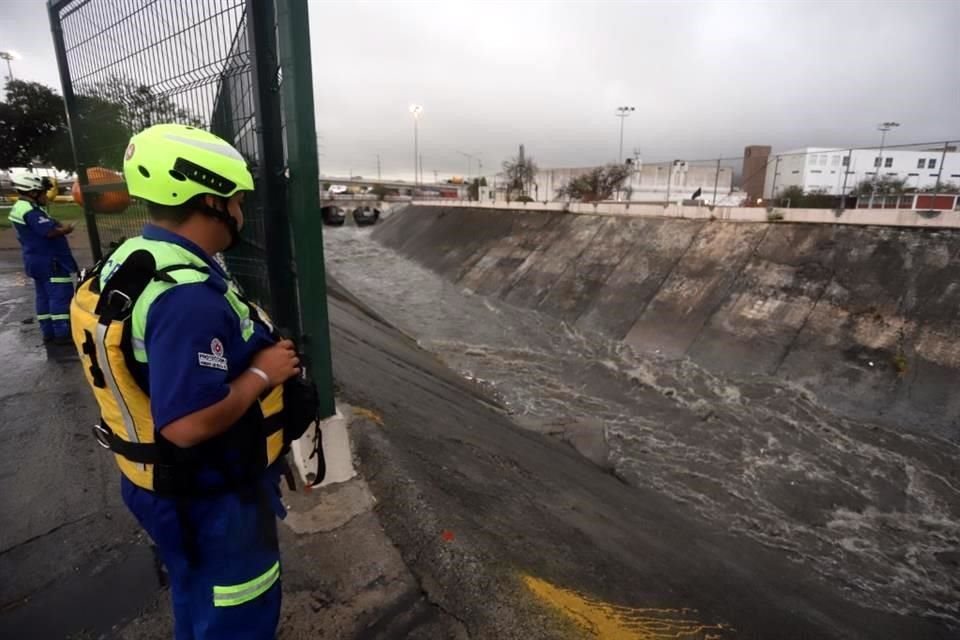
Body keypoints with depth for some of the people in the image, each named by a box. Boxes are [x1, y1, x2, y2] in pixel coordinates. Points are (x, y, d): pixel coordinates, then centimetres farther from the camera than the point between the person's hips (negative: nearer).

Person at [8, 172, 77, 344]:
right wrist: (66, 229, -8)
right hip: (50, 261, -11)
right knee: (60, 296, -8)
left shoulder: (19, 207, 15)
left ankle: (48, 332, 19)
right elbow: (50, 231, -25)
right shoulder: (30, 211, -19)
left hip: (38, 260, 11)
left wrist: (59, 226, -1)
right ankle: (62, 334, -8)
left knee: (44, 296, 14)